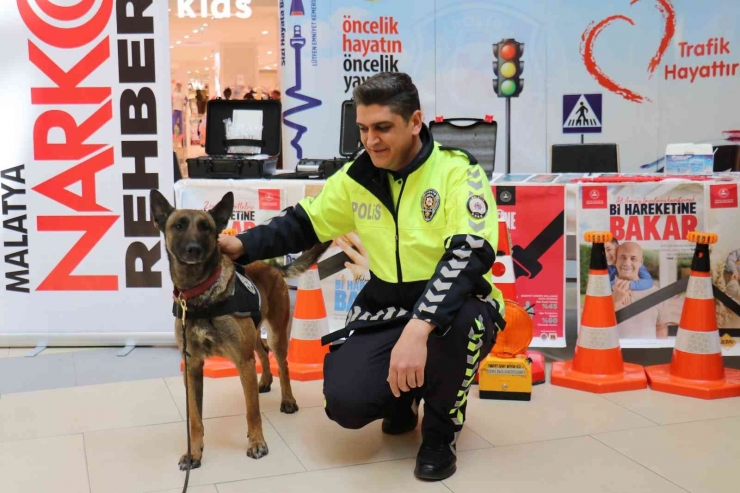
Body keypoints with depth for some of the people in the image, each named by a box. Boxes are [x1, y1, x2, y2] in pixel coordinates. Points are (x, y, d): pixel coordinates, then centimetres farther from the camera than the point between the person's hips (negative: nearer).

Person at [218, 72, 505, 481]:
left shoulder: (457, 170, -17)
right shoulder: (357, 176, 0)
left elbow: (470, 253, -31)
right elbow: (303, 224, 12)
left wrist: (419, 329, -44)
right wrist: (242, 245, -5)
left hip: (450, 309, -3)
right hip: (385, 312, 4)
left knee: (460, 316, -39)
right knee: (344, 403, -20)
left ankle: (441, 431, -8)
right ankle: (403, 395, 20)